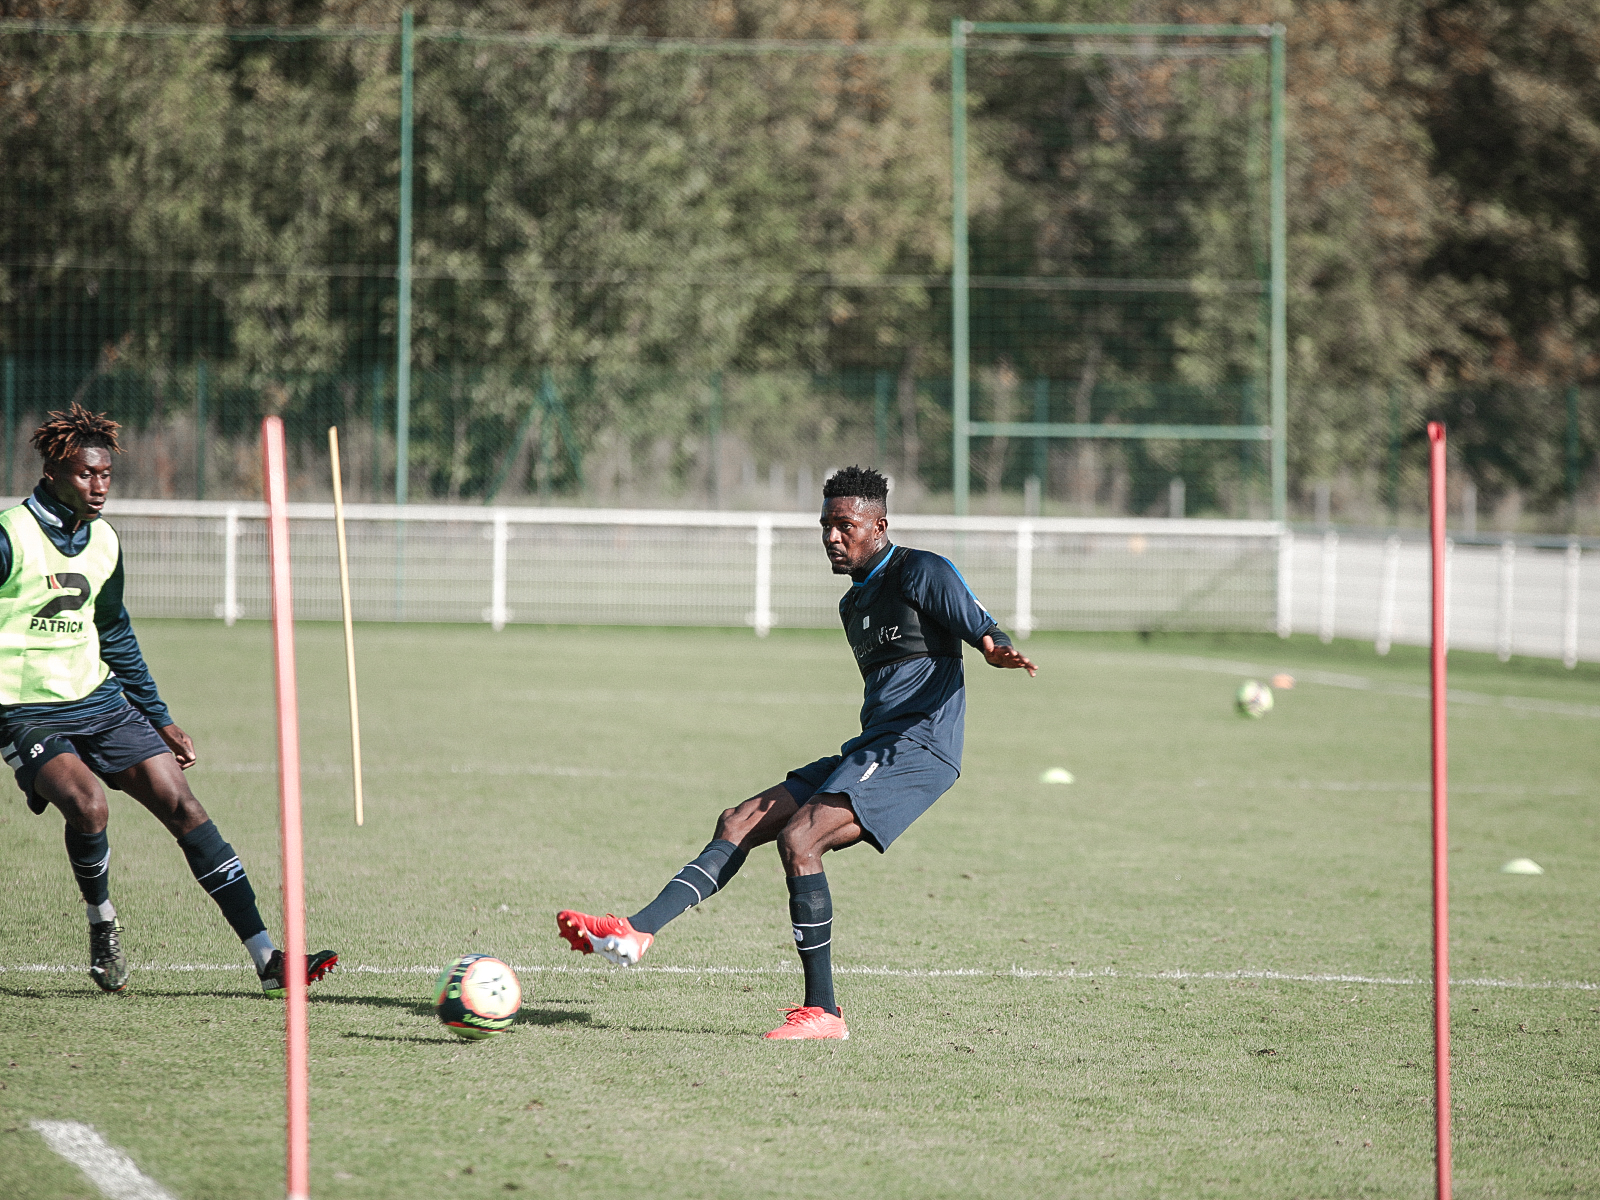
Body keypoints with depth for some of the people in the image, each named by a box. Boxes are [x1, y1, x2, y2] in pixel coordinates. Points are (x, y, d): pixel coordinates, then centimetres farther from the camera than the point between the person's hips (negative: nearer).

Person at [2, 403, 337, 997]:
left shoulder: (103, 541, 10)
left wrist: (161, 721, 23)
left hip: (100, 702, 6)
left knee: (181, 805, -6)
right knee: (87, 804, -31)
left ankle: (267, 959, -7)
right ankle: (103, 926, -2)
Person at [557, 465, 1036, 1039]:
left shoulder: (921, 573, -3)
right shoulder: (854, 603, 24)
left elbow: (983, 630, -12)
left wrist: (996, 650, -35)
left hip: (918, 749, -9)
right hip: (870, 750, 9)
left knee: (798, 838, -25)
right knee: (739, 822, 1)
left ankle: (822, 1010, -22)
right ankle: (637, 932, -8)